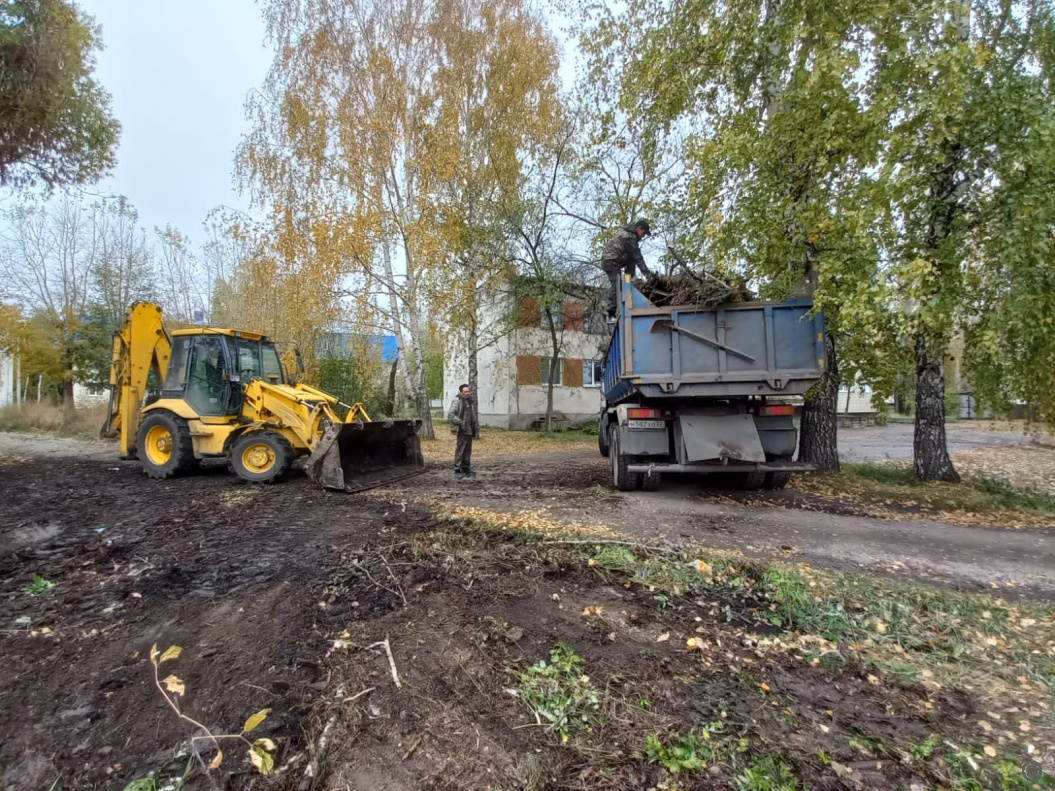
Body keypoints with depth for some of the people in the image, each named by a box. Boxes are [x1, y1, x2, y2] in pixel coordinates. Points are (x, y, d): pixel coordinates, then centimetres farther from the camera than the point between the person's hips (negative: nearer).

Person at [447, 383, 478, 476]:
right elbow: (450, 415, -16)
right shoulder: (457, 401, -10)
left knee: (468, 450, 11)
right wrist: (460, 422, -20)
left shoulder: (470, 401, 14)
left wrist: (474, 427, 18)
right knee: (460, 449, -7)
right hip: (462, 430, -8)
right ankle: (457, 469, -2)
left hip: (469, 430, 8)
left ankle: (466, 468, 20)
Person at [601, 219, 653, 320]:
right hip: (611, 262, -10)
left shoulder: (625, 232, 10)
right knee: (616, 287, -11)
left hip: (608, 259, 10)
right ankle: (611, 315, -10)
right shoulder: (630, 238, -21)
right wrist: (647, 272, -24)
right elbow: (638, 258, -24)